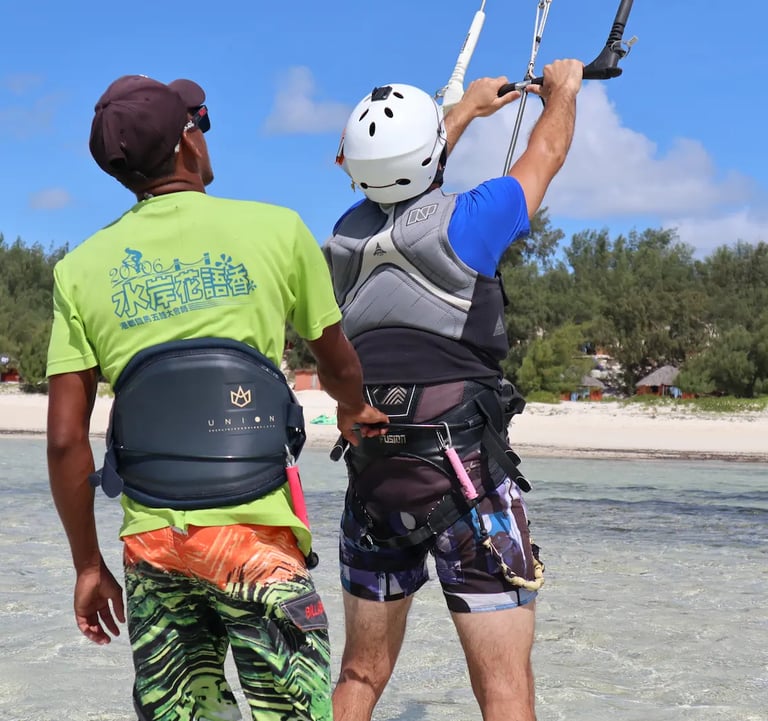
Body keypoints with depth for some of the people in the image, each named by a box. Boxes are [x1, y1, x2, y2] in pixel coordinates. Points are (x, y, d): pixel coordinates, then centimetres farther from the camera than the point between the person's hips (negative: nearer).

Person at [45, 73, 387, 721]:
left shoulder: (82, 268, 4)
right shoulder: (278, 230, 1)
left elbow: (66, 440, 1)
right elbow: (337, 363, 17)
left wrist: (89, 565, 12)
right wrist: (355, 412, 39)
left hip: (149, 543, 3)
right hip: (257, 535, -3)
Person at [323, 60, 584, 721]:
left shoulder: (348, 233, 6)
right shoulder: (461, 222, -9)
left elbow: (402, 181, 29)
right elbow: (545, 156, 11)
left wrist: (469, 108, 45)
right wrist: (562, 90, 32)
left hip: (371, 473, 6)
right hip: (465, 470, -6)